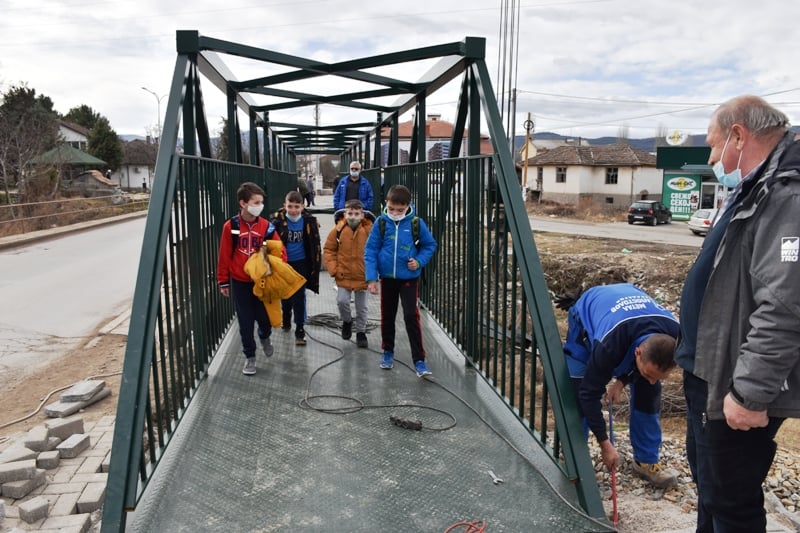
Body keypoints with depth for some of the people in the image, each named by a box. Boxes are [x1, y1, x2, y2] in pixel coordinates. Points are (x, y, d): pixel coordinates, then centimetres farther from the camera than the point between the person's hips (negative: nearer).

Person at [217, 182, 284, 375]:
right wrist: (223, 281, 1)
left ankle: (264, 337, 42)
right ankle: (250, 356, 24)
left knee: (265, 317, 7)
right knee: (245, 322, 7)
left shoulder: (267, 226, -7)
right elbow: (224, 256, -3)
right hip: (240, 282, -1)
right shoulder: (230, 226, -10)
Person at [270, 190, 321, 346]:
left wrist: (315, 266, -1)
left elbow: (315, 245, -2)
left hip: (300, 264, -1)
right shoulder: (278, 220, -14)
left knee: (299, 298, -1)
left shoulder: (309, 221, -11)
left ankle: (300, 331, 7)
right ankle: (286, 320, 44)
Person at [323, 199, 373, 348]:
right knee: (342, 301, -7)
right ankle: (347, 321, 25)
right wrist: (333, 269, -5)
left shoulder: (369, 230, -9)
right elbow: (328, 249, 3)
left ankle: (361, 332, 29)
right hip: (343, 276, 0)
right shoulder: (338, 230, -7)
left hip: (363, 276, 0)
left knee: (361, 307, 11)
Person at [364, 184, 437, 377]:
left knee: (411, 316, -7)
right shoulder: (381, 223, -7)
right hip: (387, 277, 2)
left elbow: (430, 245, 4)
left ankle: (419, 360, -1)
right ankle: (388, 352, 34)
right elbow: (370, 250, -5)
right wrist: (371, 277, -10)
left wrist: (419, 261, -13)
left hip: (409, 278, -2)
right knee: (387, 316, 15)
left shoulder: (416, 223, -9)